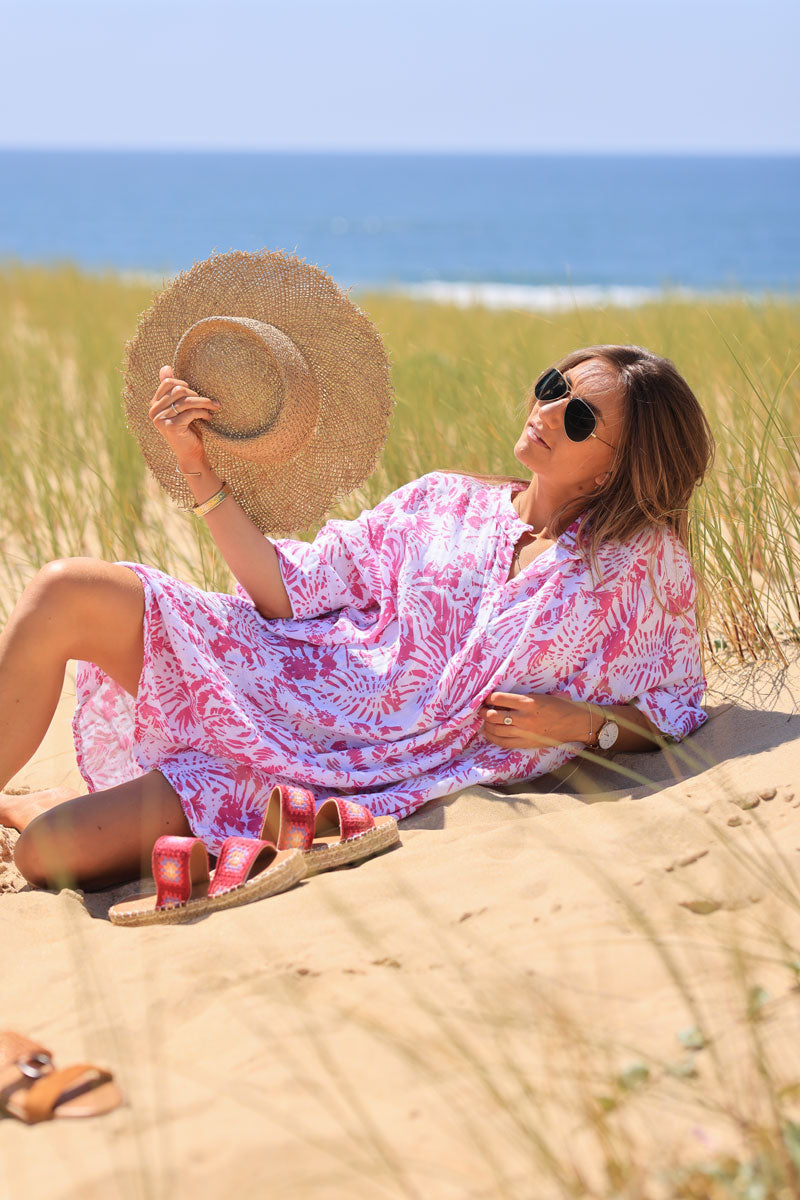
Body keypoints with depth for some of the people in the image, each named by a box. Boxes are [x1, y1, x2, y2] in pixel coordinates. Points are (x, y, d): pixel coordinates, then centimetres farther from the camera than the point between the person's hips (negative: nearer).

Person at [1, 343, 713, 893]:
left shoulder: (647, 561, 0)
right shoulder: (446, 502, 7)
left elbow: (675, 710, 6)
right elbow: (289, 591, 4)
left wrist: (582, 722, -14)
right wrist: (200, 467, -2)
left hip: (378, 775, -3)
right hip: (297, 684, 4)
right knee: (67, 593, -21)